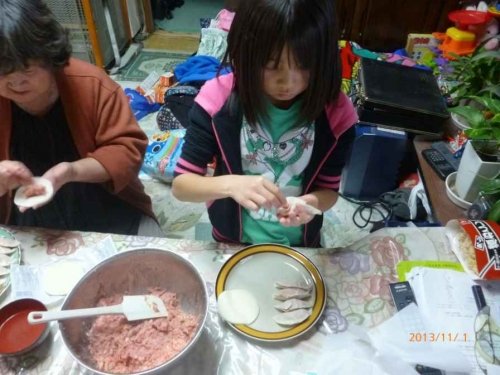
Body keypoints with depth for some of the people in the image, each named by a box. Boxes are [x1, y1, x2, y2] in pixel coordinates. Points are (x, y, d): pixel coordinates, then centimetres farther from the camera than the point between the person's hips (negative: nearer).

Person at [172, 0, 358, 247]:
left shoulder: (336, 111, -18)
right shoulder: (219, 99, -21)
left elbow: (329, 189, -6)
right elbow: (180, 184, -16)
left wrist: (312, 203, -29)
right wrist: (229, 184, -36)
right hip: (233, 243, 0)